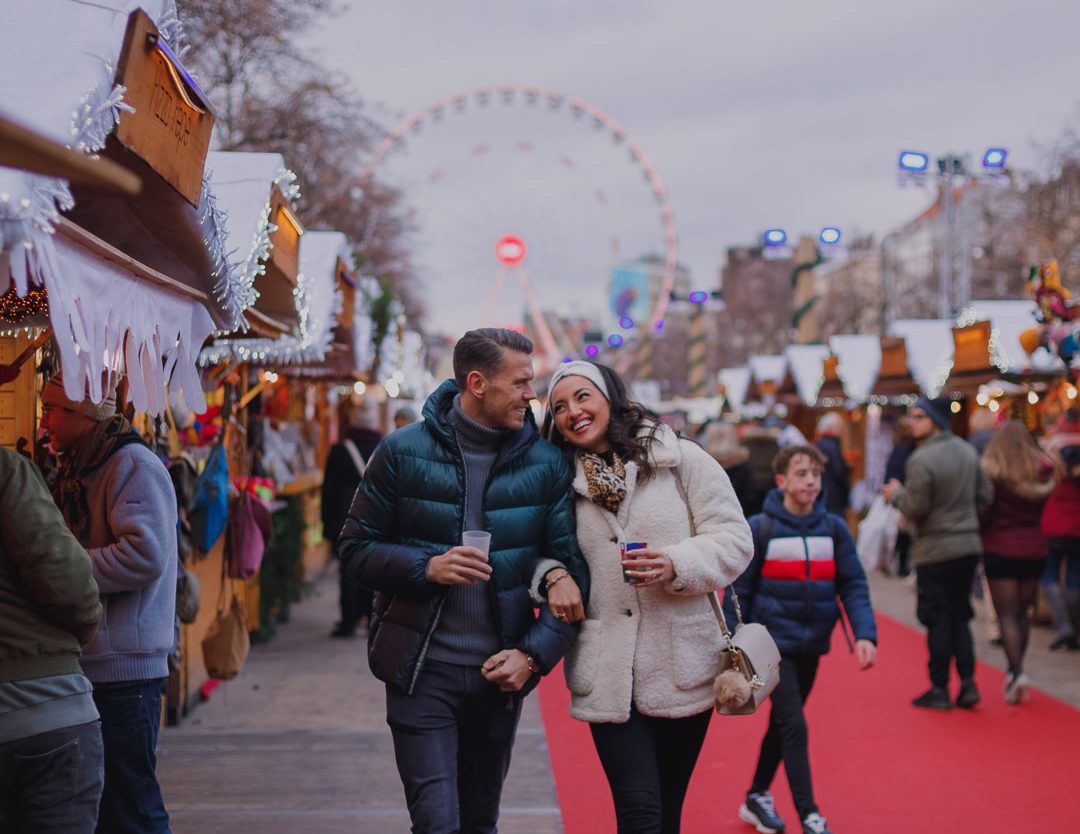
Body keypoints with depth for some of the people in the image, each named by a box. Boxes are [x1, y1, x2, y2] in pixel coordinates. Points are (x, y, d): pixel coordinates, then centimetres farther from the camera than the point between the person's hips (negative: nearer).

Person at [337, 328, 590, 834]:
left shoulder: (547, 464, 0)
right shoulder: (404, 452, -4)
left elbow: (571, 566, -2)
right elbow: (357, 547, 0)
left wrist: (535, 654, -13)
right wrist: (426, 567, -18)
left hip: (500, 672, 3)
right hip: (421, 669, -2)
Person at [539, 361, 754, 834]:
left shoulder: (681, 459, -1)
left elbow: (734, 541, -4)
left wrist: (676, 565, -20)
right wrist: (553, 575, -4)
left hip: (682, 668, -1)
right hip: (608, 674, 1)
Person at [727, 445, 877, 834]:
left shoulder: (834, 528, 0)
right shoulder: (759, 529, -9)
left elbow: (853, 585, 0)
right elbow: (738, 591, -5)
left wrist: (865, 634, -13)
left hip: (811, 645, 4)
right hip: (773, 643, -4)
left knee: (782, 725, 16)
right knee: (793, 726, -11)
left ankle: (757, 798, 34)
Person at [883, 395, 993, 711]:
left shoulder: (921, 460, -18)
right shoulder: (968, 451, 6)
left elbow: (915, 507, -18)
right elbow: (986, 494, 9)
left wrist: (896, 493, 0)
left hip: (936, 550, -7)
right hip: (969, 545, 7)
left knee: (938, 620, 2)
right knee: (960, 617, 14)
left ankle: (940, 688, 9)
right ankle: (967, 683, 9)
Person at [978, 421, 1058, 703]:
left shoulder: (990, 472, -12)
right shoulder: (1043, 470, -2)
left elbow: (983, 514, -11)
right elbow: (1043, 508, 0)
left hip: (1000, 550, -3)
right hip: (1034, 550, 4)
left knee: (1007, 615, -1)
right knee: (1022, 612, 16)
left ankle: (1017, 672, -15)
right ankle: (1014, 671, 19)